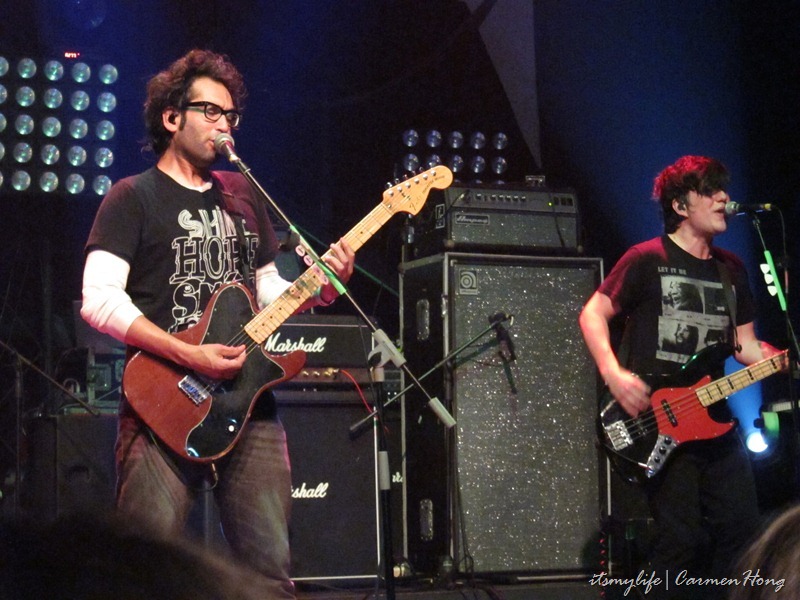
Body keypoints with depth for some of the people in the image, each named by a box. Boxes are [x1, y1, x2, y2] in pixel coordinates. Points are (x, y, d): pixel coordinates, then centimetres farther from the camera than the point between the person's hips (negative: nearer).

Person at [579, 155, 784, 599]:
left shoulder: (731, 269, 15)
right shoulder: (647, 259, -4)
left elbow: (745, 345, 16)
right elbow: (593, 314, -3)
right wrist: (613, 374, -17)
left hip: (712, 419, 7)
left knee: (741, 529, 4)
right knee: (683, 537, -10)